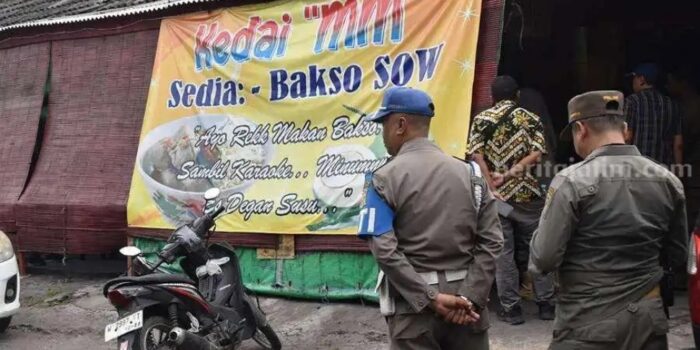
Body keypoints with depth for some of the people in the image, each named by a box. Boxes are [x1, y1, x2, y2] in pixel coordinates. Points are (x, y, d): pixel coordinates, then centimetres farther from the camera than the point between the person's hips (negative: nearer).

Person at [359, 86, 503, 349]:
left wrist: (429, 298, -15)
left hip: (415, 303, -3)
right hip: (465, 296, 3)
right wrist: (471, 297, -7)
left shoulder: (385, 179, -6)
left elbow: (384, 250, -16)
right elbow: (491, 241, -3)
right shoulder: (469, 173, 5)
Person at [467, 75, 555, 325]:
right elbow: (536, 154, -9)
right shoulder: (531, 119, 5)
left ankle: (511, 308, 6)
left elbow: (477, 155, -9)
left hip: (498, 194, 0)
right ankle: (546, 304, 16)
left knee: (503, 251, 4)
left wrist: (492, 185, -12)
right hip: (527, 193, 1)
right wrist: (510, 174, -13)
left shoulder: (481, 120, 3)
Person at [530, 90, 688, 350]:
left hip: (589, 323, -4)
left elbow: (543, 259, -15)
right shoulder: (668, 181, 0)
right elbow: (676, 256, 10)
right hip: (648, 318, 5)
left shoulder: (571, 181, -16)